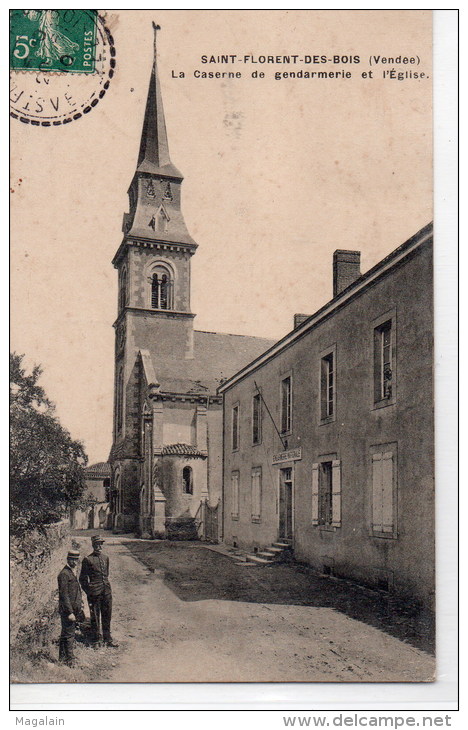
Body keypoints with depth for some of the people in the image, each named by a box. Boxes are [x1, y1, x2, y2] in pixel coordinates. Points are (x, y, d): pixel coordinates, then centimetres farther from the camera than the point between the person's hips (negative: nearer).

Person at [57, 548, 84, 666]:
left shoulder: (73, 572, 14)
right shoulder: (64, 574, -16)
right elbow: (64, 595, -20)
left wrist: (79, 608, 20)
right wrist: (70, 612, -21)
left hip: (74, 609, 9)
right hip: (67, 610, -9)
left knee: (65, 635, 16)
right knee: (69, 635, -3)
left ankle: (62, 658, 25)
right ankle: (70, 661, 3)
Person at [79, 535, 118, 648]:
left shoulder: (105, 558, 9)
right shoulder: (88, 560, -8)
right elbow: (83, 579, -4)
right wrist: (88, 592, -6)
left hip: (106, 592, 5)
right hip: (95, 593, -5)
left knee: (107, 616, 12)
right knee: (95, 617, 5)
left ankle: (107, 639, 25)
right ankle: (96, 641, 17)